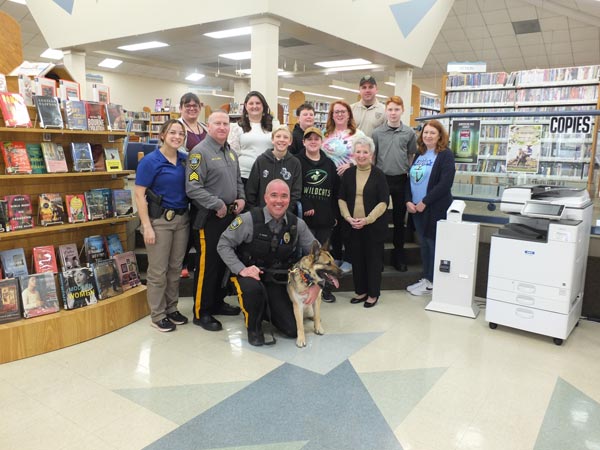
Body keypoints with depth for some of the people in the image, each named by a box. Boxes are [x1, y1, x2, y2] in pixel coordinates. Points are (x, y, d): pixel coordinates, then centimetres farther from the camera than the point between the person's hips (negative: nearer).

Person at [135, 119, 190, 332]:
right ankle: (158, 315, 16)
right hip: (159, 219, -5)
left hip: (182, 218, 5)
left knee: (175, 267, 13)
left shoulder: (185, 160, 6)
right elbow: (139, 195, -11)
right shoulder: (150, 161, -9)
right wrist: (147, 226, -16)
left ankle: (172, 309, 27)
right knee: (158, 270, 3)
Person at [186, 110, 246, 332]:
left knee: (225, 261, 16)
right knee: (207, 264, -2)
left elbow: (237, 180, 24)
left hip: (229, 215, 8)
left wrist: (241, 198, 6)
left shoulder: (231, 152, 14)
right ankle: (201, 312, 10)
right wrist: (218, 205, -19)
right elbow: (193, 188, -21)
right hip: (208, 217, -8)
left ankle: (217, 303, 31)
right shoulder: (200, 152, -13)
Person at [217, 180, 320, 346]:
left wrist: (316, 284, -10)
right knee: (253, 288, -40)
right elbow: (224, 244, -10)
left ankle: (267, 310, 29)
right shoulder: (249, 219, -17)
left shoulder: (297, 224, -6)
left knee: (292, 329, -5)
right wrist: (241, 269, -23)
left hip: (278, 280, 3)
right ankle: (253, 326, -6)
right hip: (251, 275, -3)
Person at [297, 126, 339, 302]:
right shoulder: (297, 162, 1)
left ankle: (325, 288, 23)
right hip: (305, 217, -4)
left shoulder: (329, 164, 15)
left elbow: (336, 191, 15)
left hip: (325, 218, 4)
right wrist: (304, 207, -18)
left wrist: (335, 214, 8)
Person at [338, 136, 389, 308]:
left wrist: (367, 219, -18)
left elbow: (383, 202, -9)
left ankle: (373, 294, 19)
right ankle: (360, 291, 26)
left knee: (373, 259, 5)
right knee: (357, 259, 11)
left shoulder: (378, 175, -6)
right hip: (353, 225, 3)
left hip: (374, 226, -3)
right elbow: (341, 198, 6)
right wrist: (348, 217, -9)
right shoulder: (348, 174, 4)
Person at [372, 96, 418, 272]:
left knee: (399, 219, 10)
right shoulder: (377, 132, 0)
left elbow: (412, 156, 7)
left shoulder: (409, 132, 0)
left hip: (400, 180, 0)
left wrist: (410, 174, 2)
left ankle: (398, 256, 22)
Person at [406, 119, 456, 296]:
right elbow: (410, 180, 13)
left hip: (435, 209, -6)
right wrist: (408, 201, -2)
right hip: (416, 208, 6)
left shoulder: (445, 155, -8)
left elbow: (445, 183, -17)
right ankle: (426, 279, 25)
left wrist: (425, 202, -17)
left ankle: (432, 283, 13)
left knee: (434, 245, 2)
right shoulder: (419, 155, 12)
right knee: (424, 244, 14)